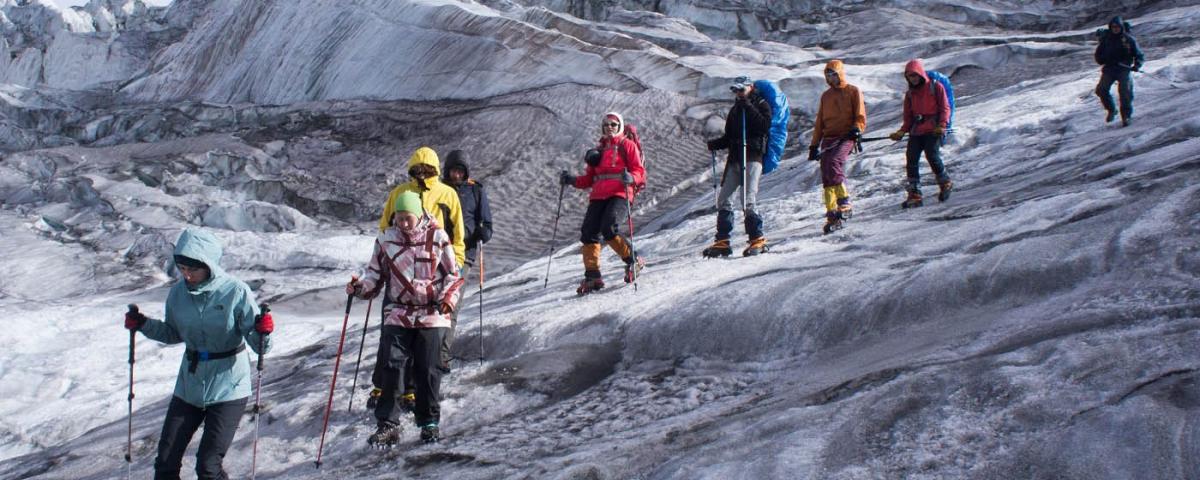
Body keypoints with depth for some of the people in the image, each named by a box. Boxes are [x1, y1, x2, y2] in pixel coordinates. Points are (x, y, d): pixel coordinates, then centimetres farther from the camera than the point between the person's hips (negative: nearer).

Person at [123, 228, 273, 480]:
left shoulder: (236, 292, -17)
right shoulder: (178, 293, -2)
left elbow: (257, 343, -16)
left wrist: (263, 332, -37)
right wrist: (143, 325, 0)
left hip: (227, 386, -5)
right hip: (189, 385, 5)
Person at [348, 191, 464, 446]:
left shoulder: (438, 238, -1)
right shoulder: (386, 240, 5)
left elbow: (453, 274, 4)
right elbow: (375, 274, 11)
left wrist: (448, 298, -11)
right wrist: (360, 287, -8)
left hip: (432, 314, -2)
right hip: (398, 313, 2)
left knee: (427, 370, 0)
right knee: (390, 366, -8)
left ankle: (429, 422, 15)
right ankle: (388, 424, 0)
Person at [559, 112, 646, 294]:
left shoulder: (627, 145, 10)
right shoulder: (598, 150, 26)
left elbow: (639, 171, 0)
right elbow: (589, 178, 22)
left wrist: (631, 178, -22)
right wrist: (572, 180, 5)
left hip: (619, 194, -6)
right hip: (598, 196, 6)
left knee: (609, 229, -24)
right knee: (588, 233, -9)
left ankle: (633, 261, -5)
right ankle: (592, 276, -4)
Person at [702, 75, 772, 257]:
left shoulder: (761, 105, 2)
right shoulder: (735, 109, 22)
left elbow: (765, 126, -16)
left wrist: (749, 108, -16)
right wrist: (715, 144, 4)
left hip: (753, 156, -7)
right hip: (735, 158, 7)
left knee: (748, 200, -15)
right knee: (724, 199, 3)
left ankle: (757, 240, -7)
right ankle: (722, 242, 8)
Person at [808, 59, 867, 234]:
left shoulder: (853, 91, 7)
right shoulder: (826, 96, 22)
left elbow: (861, 117, 3)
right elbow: (819, 122, 25)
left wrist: (856, 129, -18)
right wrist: (814, 145, 19)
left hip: (846, 137, -5)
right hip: (828, 139, 5)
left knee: (833, 163, -30)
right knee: (826, 177, -6)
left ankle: (844, 203, -27)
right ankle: (832, 216, -6)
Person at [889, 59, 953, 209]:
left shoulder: (936, 87, 4)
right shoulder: (910, 94, 18)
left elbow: (945, 108, -1)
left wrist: (941, 125, -15)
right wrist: (902, 131, 3)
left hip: (933, 130, -5)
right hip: (916, 131, 5)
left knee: (932, 156, -19)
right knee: (911, 160, -7)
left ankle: (945, 183, 6)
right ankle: (914, 195, -3)